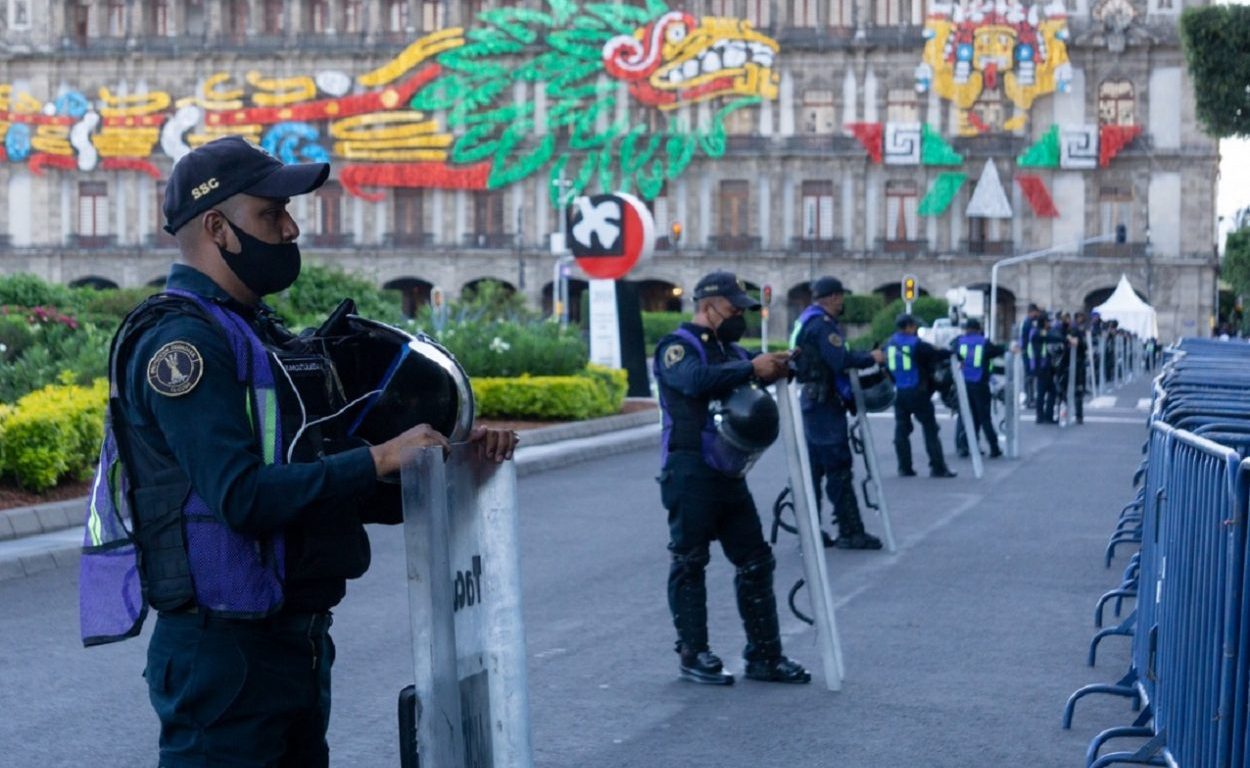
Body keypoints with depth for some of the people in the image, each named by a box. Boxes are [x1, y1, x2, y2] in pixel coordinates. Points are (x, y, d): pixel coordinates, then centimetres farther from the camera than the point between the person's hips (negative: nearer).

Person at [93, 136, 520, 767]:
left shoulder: (258, 335, 17)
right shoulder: (182, 338, -14)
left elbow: (335, 490, 18)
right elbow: (241, 495, -25)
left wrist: (451, 456, 6)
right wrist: (376, 459, -21)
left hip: (295, 643, 10)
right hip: (226, 647, -10)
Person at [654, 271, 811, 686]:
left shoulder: (730, 350, 20)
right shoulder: (677, 347, -5)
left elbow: (759, 376, 10)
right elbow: (696, 379, -25)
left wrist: (778, 367, -12)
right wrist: (751, 369, -31)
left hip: (730, 474, 8)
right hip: (691, 474, -8)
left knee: (756, 561, 7)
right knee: (689, 562, -1)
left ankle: (764, 655, 12)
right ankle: (694, 655, 6)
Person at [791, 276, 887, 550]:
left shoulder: (807, 321, 18)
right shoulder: (822, 325, -15)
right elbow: (841, 360, -25)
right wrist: (871, 358, -12)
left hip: (810, 401, 10)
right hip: (826, 403, -10)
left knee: (814, 467, 11)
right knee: (839, 468, -8)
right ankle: (850, 532, -6)